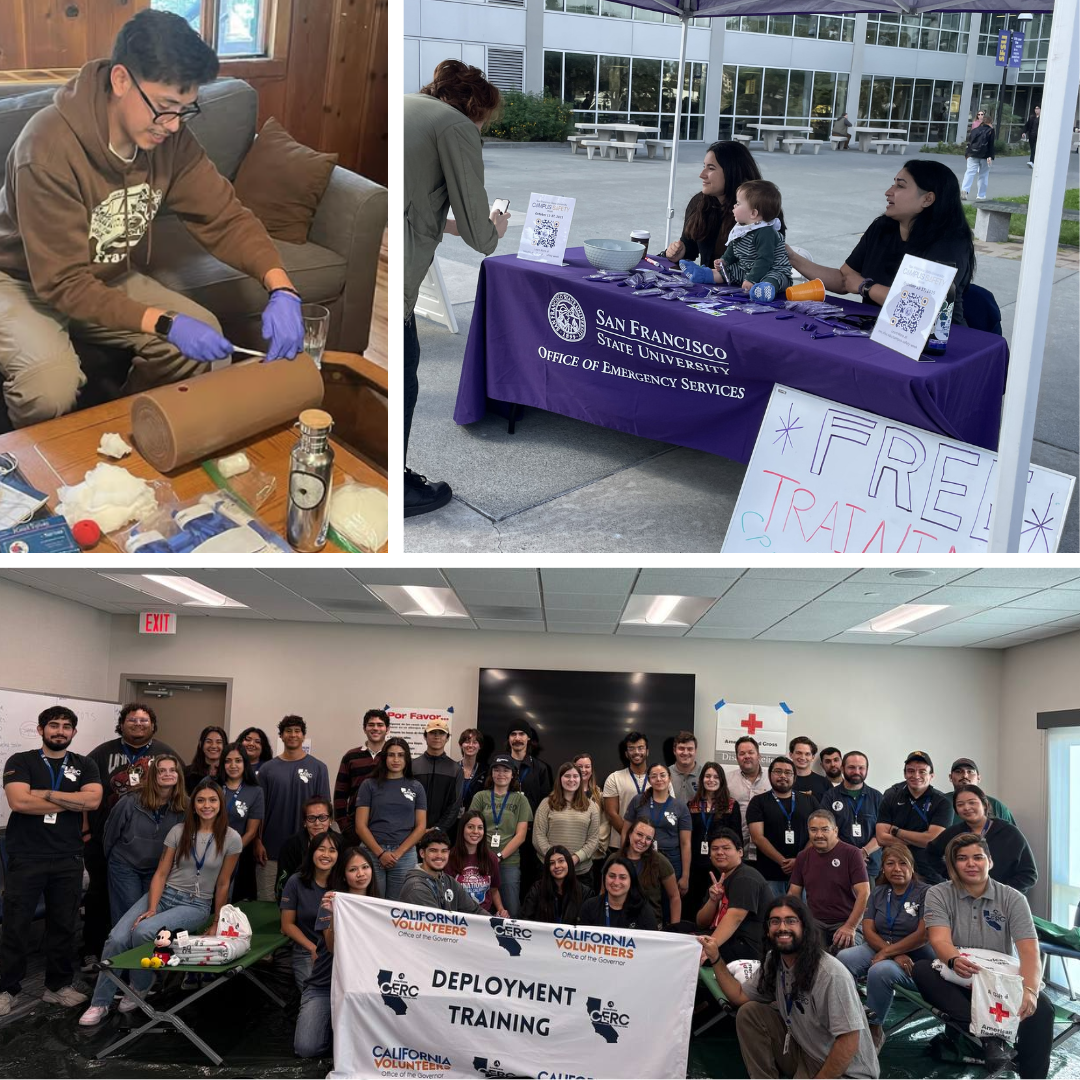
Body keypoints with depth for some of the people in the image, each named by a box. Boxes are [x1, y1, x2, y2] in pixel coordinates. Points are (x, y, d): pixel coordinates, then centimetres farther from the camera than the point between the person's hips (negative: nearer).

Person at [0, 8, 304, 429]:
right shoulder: (50, 148, -32)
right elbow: (63, 283, -30)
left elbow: (224, 216, -12)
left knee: (204, 332, -13)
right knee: (52, 383, -33)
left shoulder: (170, 138, -15)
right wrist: (165, 324, -40)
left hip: (110, 278, 6)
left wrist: (281, 288, -30)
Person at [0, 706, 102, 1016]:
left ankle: (58, 985, 21)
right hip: (25, 858, -3)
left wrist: (45, 794, -11)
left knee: (64, 925, 9)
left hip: (68, 860, 3)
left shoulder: (84, 766, 9)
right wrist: (72, 802, -10)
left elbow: (93, 800, -9)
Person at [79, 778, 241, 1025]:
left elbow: (223, 884, 1)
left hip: (196, 905, -3)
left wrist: (215, 924, 5)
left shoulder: (231, 838, -6)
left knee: (143, 932, -28)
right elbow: (160, 874, -1)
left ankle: (140, 988, -1)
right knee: (117, 937, -20)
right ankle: (100, 1003, -2)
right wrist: (151, 909, -15)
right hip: (163, 895, 3)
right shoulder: (178, 831, 0)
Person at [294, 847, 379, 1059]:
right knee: (307, 1048, -19)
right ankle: (331, 1022, 11)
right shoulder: (332, 900, -8)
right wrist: (334, 914, -35)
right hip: (324, 985, -2)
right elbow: (333, 947, -18)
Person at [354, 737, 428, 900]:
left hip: (405, 854, 1)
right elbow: (361, 825, -1)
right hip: (372, 852, -1)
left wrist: (398, 853, -7)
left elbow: (421, 826, 4)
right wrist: (380, 853, -9)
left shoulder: (416, 787, 8)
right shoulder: (369, 785, 4)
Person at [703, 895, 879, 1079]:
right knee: (749, 1013, -3)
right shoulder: (773, 962, -2)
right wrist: (715, 959, -1)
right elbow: (740, 996, 9)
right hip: (806, 1055, 8)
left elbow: (849, 1041, -24)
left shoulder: (832, 974, -26)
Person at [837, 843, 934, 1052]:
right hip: (878, 949, 5)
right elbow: (868, 930, 1)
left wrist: (887, 952, -17)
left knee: (880, 971, -36)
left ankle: (875, 1029, -15)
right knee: (843, 958, -26)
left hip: (914, 959, -4)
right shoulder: (878, 893, 11)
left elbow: (923, 935, -15)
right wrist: (896, 955, -16)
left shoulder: (925, 893, -5)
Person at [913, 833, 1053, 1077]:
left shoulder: (1012, 899, -1)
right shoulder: (939, 895, -2)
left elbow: (1030, 952, -14)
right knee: (922, 970, -31)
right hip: (957, 983, 1)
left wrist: (1029, 990, -36)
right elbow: (939, 940, -18)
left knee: (1041, 1007, -31)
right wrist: (955, 960, -45)